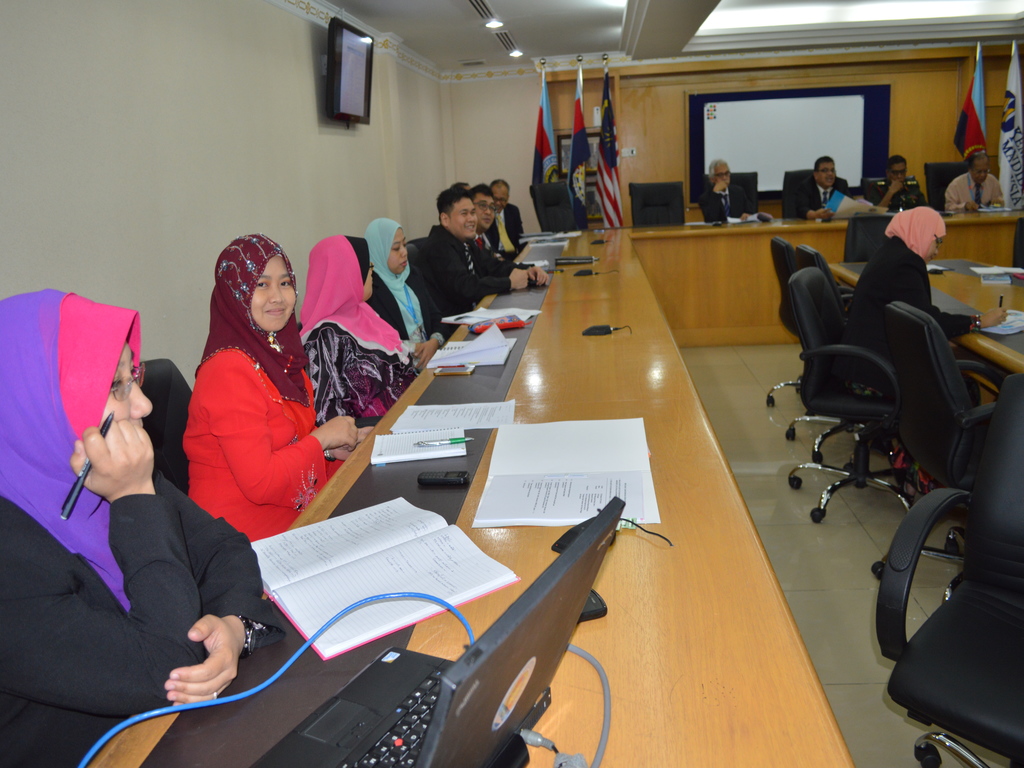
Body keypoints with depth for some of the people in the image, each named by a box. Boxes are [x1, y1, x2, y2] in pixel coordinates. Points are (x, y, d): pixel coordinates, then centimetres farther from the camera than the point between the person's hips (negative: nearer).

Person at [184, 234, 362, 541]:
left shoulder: (279, 352, 8)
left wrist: (331, 450, -1)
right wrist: (321, 438, -12)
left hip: (293, 515, 8)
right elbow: (260, 482, -22)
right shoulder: (229, 371, -19)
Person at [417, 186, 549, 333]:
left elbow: (492, 266, 14)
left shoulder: (463, 242, 13)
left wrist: (527, 271, -4)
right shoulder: (438, 248, -17)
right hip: (451, 331, -9)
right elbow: (465, 289, -26)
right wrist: (509, 283, -16)